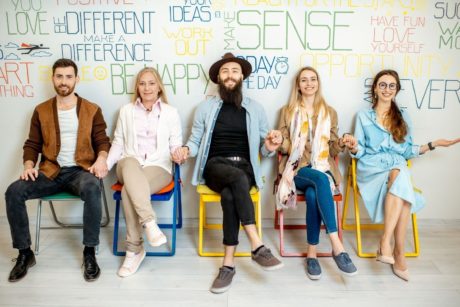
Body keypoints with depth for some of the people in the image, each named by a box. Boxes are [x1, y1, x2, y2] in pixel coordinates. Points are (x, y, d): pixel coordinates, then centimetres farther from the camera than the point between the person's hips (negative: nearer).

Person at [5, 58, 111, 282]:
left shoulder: (92, 110, 8)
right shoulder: (41, 111, 13)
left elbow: (102, 141, 6)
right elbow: (32, 144, 13)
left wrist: (101, 159, -16)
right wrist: (29, 165, -8)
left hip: (80, 170, -2)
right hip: (51, 172, 3)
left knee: (92, 188, -38)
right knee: (14, 191, -23)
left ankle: (89, 252, -23)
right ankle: (25, 253, -6)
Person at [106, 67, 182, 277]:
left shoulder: (170, 112, 12)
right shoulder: (126, 111, 18)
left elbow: (175, 144, 8)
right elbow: (118, 143, 15)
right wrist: (106, 164, 0)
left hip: (158, 167, -1)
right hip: (129, 166, 2)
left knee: (128, 191, -34)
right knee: (130, 164, -39)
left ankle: (134, 249, -24)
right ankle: (150, 223, -44)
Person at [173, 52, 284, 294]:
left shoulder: (255, 109, 12)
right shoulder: (206, 107, 11)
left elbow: (263, 149, 11)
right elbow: (196, 140, 12)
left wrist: (270, 146, -13)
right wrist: (186, 150, -10)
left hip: (244, 168, 1)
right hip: (215, 167, 0)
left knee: (229, 195, -34)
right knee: (237, 179, -37)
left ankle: (228, 264, -28)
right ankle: (257, 246, -36)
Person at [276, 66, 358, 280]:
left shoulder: (329, 112, 17)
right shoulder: (288, 111, 13)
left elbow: (332, 149, 15)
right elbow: (284, 147, 9)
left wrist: (343, 143, -7)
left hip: (323, 168, 2)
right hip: (297, 168, -1)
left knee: (313, 194, -35)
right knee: (320, 180, -37)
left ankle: (311, 253, -26)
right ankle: (337, 246, -40)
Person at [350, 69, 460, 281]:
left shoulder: (402, 116, 18)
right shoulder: (363, 116, 11)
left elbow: (407, 151, 16)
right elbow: (359, 151, 6)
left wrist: (434, 144, 8)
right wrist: (352, 146, -16)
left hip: (397, 167, 2)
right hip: (371, 168, -2)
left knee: (399, 179, -36)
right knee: (401, 181, -35)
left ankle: (386, 241, -34)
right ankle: (399, 251, -30)